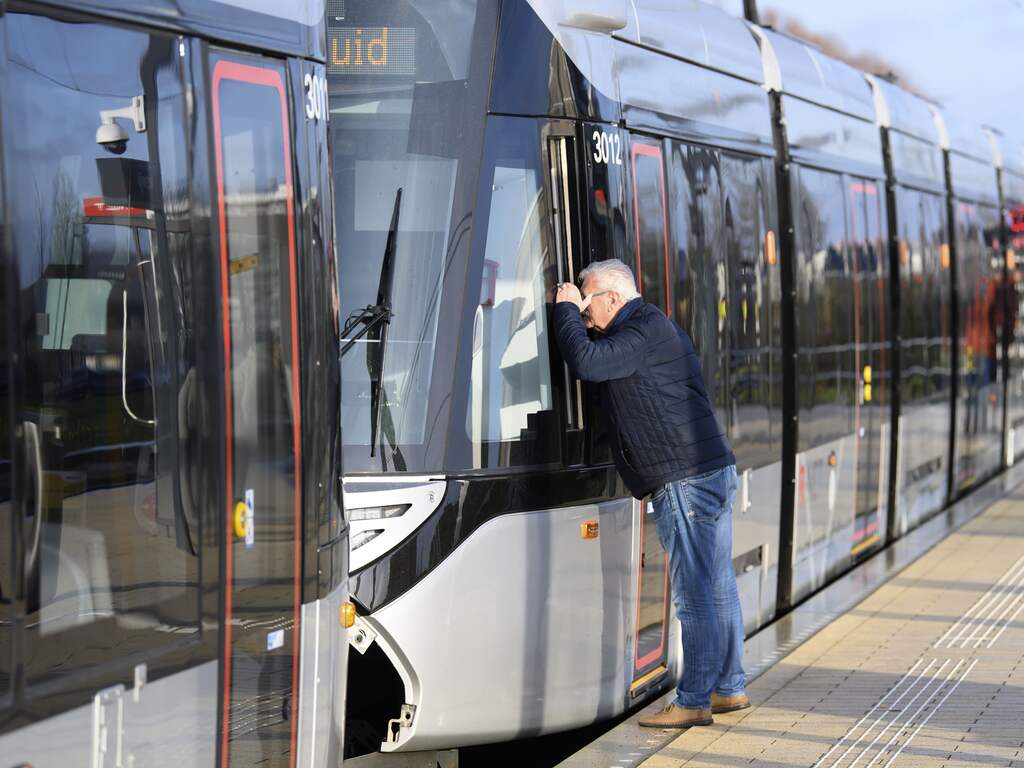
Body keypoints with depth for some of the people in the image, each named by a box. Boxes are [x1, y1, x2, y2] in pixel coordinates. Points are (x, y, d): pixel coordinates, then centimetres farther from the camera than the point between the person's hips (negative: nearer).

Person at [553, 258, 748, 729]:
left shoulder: (643, 331, -13)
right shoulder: (657, 327, 20)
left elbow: (586, 362, -23)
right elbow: (600, 361, 27)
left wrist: (566, 308, -8)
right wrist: (573, 314, 16)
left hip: (684, 481, -11)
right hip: (713, 471, 11)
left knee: (696, 595, -7)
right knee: (717, 588, 14)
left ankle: (693, 703, -3)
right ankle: (730, 688, 21)